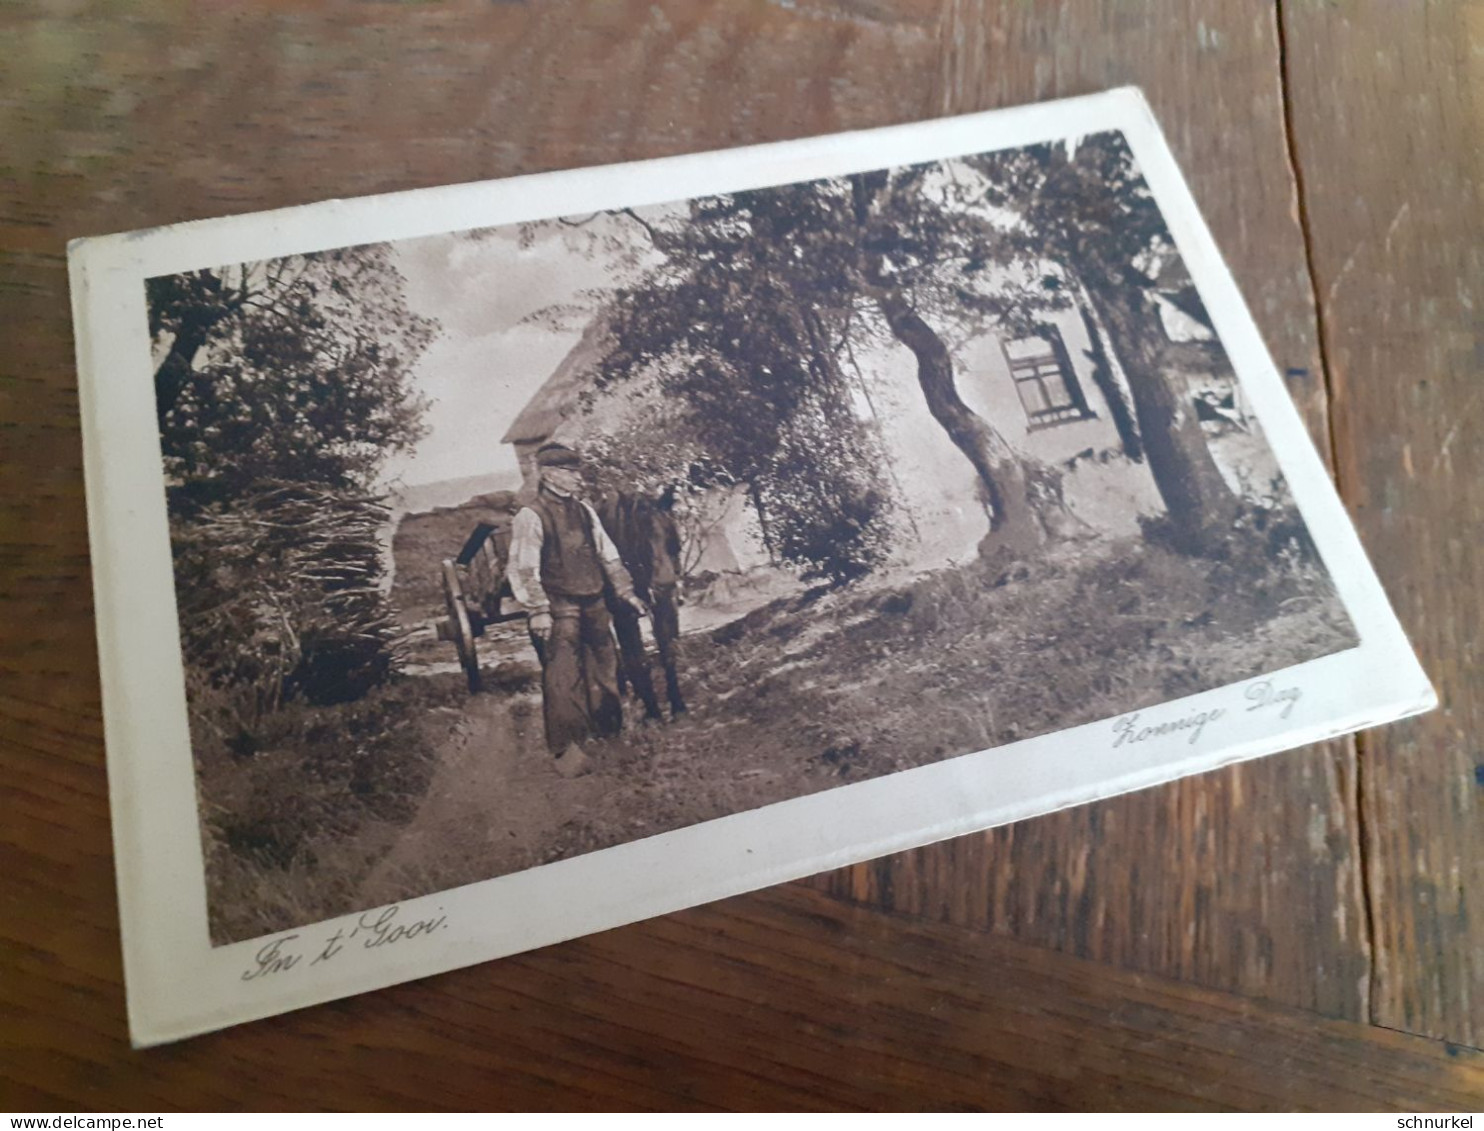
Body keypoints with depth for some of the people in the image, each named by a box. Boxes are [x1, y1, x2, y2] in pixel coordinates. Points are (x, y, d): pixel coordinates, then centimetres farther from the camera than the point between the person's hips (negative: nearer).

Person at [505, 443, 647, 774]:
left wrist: (625, 592, 15)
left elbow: (608, 556, 18)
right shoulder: (531, 517, -9)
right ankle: (566, 748, 3)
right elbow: (523, 569, -15)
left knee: (605, 670, 15)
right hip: (559, 610, -7)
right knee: (563, 679, -7)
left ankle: (605, 730, 32)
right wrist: (537, 610, -21)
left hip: (593, 605, 7)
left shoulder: (584, 511, 12)